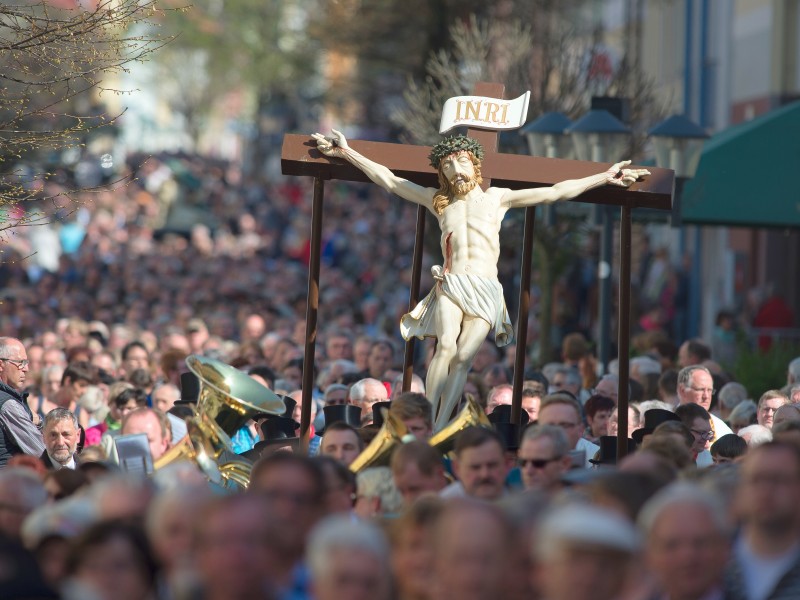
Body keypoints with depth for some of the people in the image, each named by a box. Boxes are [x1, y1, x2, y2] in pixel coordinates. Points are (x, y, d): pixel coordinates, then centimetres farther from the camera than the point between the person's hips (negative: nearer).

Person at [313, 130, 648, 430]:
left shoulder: (497, 198, 16)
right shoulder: (438, 201, 18)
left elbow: (555, 192, 16)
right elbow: (389, 180, 22)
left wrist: (605, 178, 14)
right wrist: (347, 153, 21)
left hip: (486, 291, 0)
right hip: (451, 283, 0)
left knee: (463, 357, -18)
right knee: (446, 346, -24)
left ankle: (440, 431, -23)